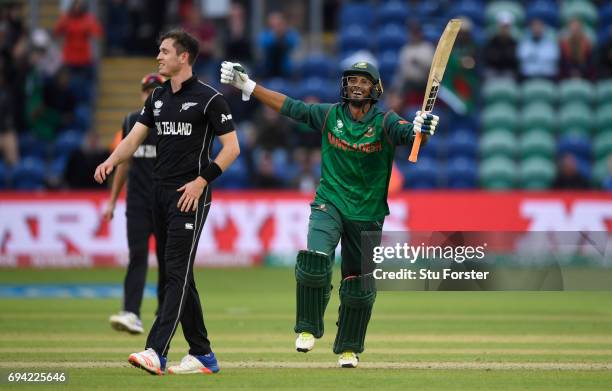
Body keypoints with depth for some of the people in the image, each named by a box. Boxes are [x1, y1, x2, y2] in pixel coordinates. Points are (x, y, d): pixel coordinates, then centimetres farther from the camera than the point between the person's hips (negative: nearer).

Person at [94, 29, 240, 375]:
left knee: (178, 273, -13)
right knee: (178, 275, 9)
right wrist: (110, 162, -10)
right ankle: (203, 355, 15)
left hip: (190, 195, -8)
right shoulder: (158, 97, 15)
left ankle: (156, 352, -23)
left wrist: (201, 181, -16)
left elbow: (232, 147, -8)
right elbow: (134, 138, 10)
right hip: (160, 192, 8)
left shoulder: (209, 98, -7)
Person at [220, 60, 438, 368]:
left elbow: (407, 134, -27)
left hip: (367, 215, 0)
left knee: (359, 285, 8)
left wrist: (421, 130, -51)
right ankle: (308, 329, -7)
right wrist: (246, 84, 1)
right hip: (329, 204, 0)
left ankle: (349, 348, 28)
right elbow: (288, 106, 5)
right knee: (315, 258, -26)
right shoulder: (328, 115, -1)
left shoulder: (385, 123, -9)